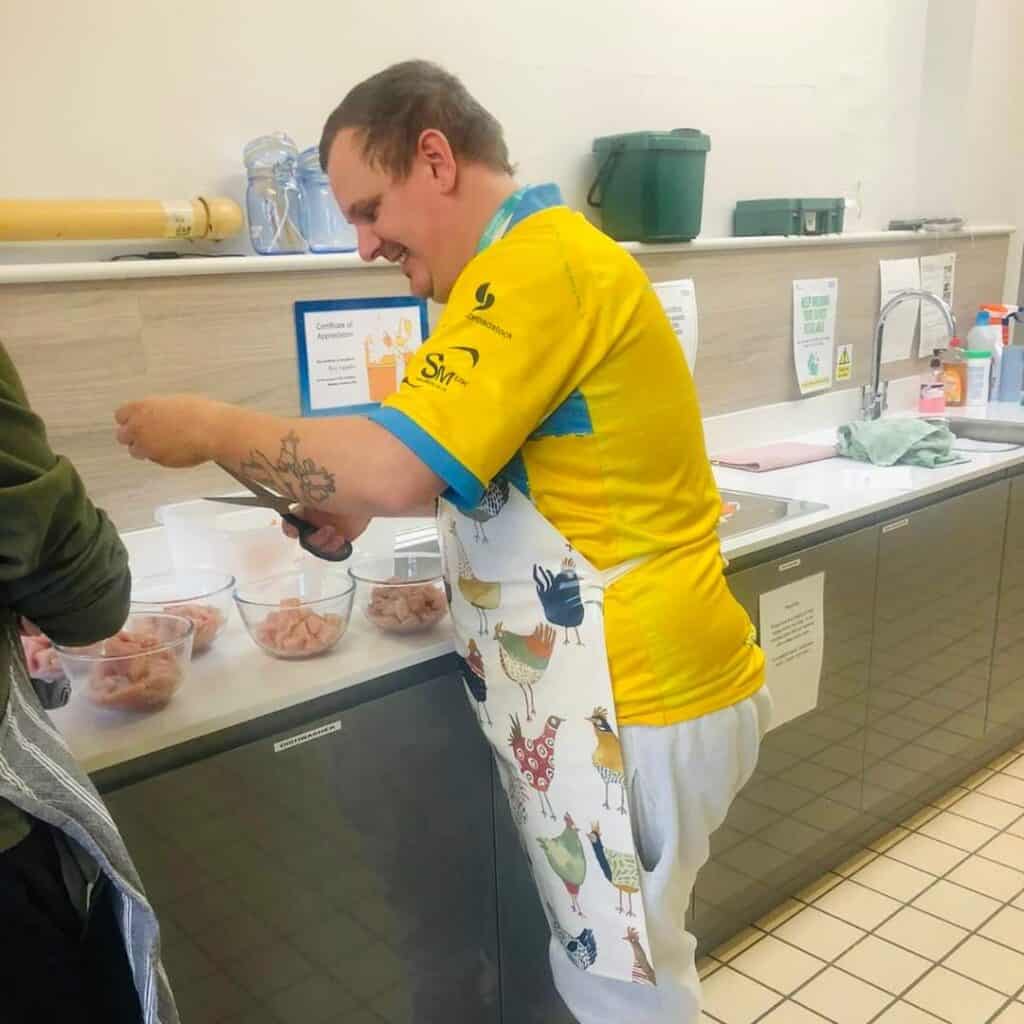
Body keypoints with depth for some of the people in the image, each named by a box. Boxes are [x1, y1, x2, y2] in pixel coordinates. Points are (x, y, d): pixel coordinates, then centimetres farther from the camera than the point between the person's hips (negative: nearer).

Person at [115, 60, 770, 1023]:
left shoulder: (541, 263, -20)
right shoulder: (533, 263, 14)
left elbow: (401, 465, -26)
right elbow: (476, 449, 23)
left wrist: (213, 428, -11)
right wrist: (363, 500, 8)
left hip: (633, 705, -9)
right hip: (618, 688, 10)